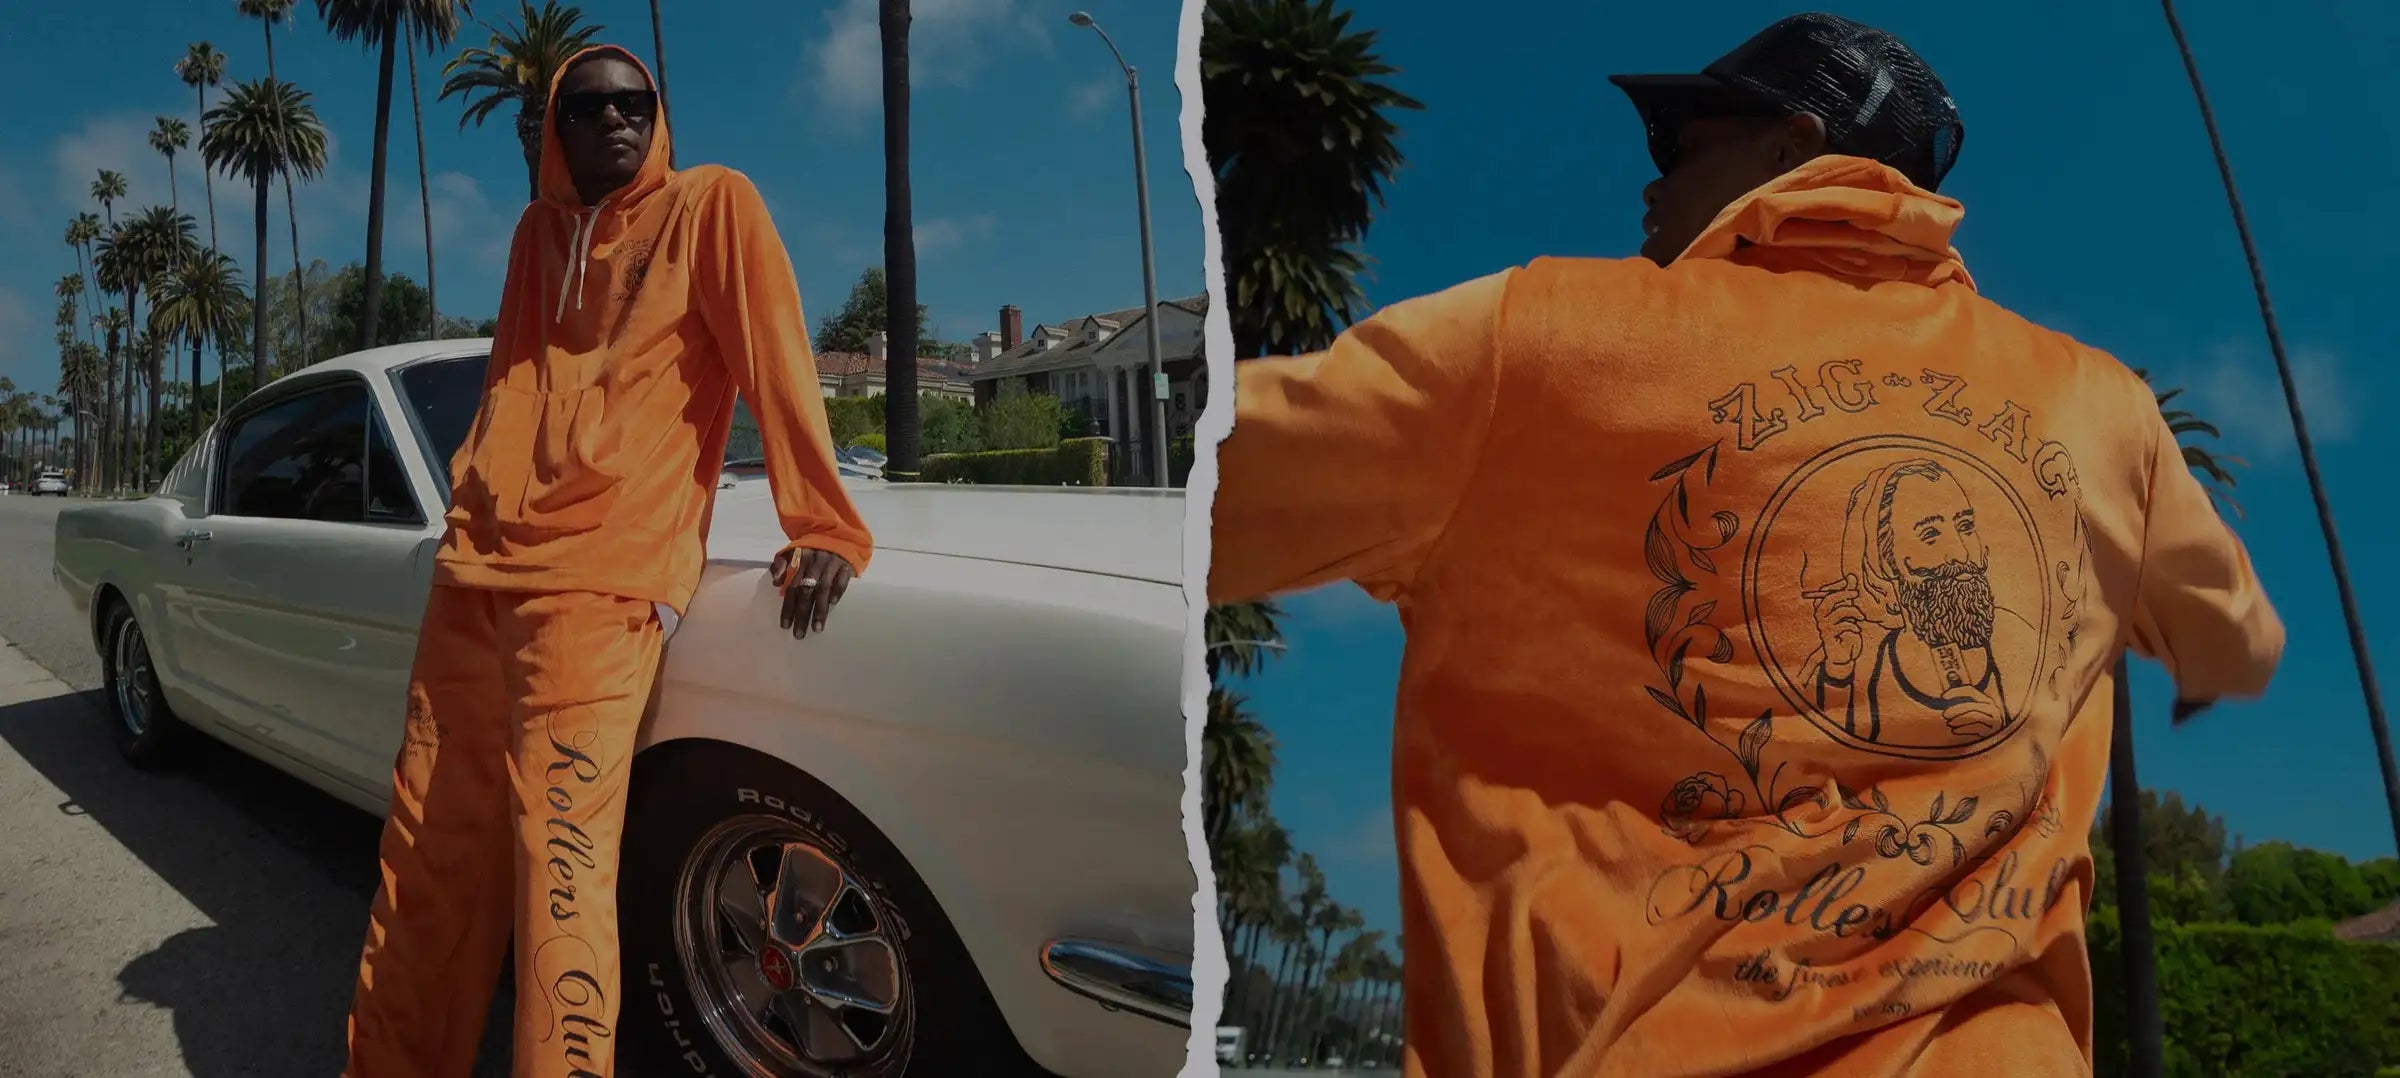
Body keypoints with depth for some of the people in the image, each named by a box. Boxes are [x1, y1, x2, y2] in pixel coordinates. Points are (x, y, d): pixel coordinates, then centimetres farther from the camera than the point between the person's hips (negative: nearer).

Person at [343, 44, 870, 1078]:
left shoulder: (709, 204, 3)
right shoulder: (537, 231, 20)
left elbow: (776, 358, -6)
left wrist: (822, 527, -14)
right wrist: (477, 499, 16)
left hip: (599, 577, -6)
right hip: (474, 567, 6)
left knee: (561, 864, -14)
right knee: (426, 848, 10)